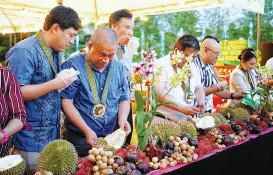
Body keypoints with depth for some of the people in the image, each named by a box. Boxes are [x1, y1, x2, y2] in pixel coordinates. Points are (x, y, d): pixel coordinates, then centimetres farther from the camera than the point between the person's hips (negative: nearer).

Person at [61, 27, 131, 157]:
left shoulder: (119, 68, 6)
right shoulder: (73, 65, -11)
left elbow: (124, 99, 14)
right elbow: (66, 101, -14)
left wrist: (122, 119, -6)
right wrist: (87, 130, -19)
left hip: (111, 138, 5)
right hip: (79, 139, -4)